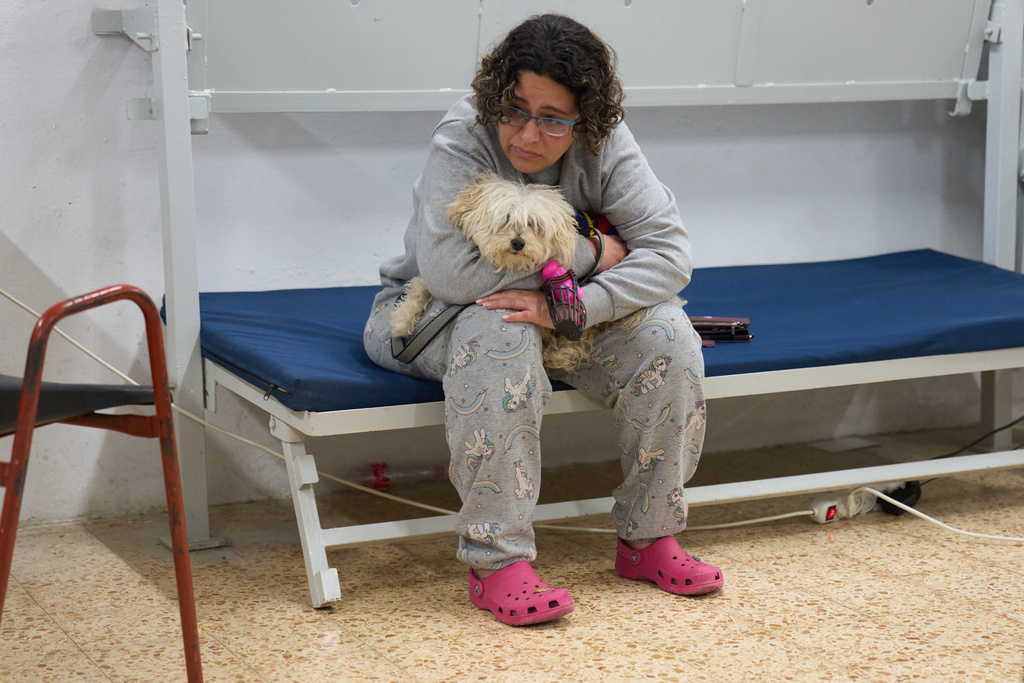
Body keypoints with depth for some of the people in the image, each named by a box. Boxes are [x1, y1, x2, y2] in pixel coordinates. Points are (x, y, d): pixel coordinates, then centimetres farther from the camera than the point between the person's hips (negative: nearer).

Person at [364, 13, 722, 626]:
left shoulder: (604, 145, -16)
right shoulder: (464, 139, -26)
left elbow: (670, 249, -22)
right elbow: (449, 270, -38)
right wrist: (587, 254, -30)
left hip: (567, 319, 4)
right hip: (433, 316, -4)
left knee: (666, 334, -19)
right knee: (499, 334, -37)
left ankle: (649, 538, -5)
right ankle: (497, 562, -31)